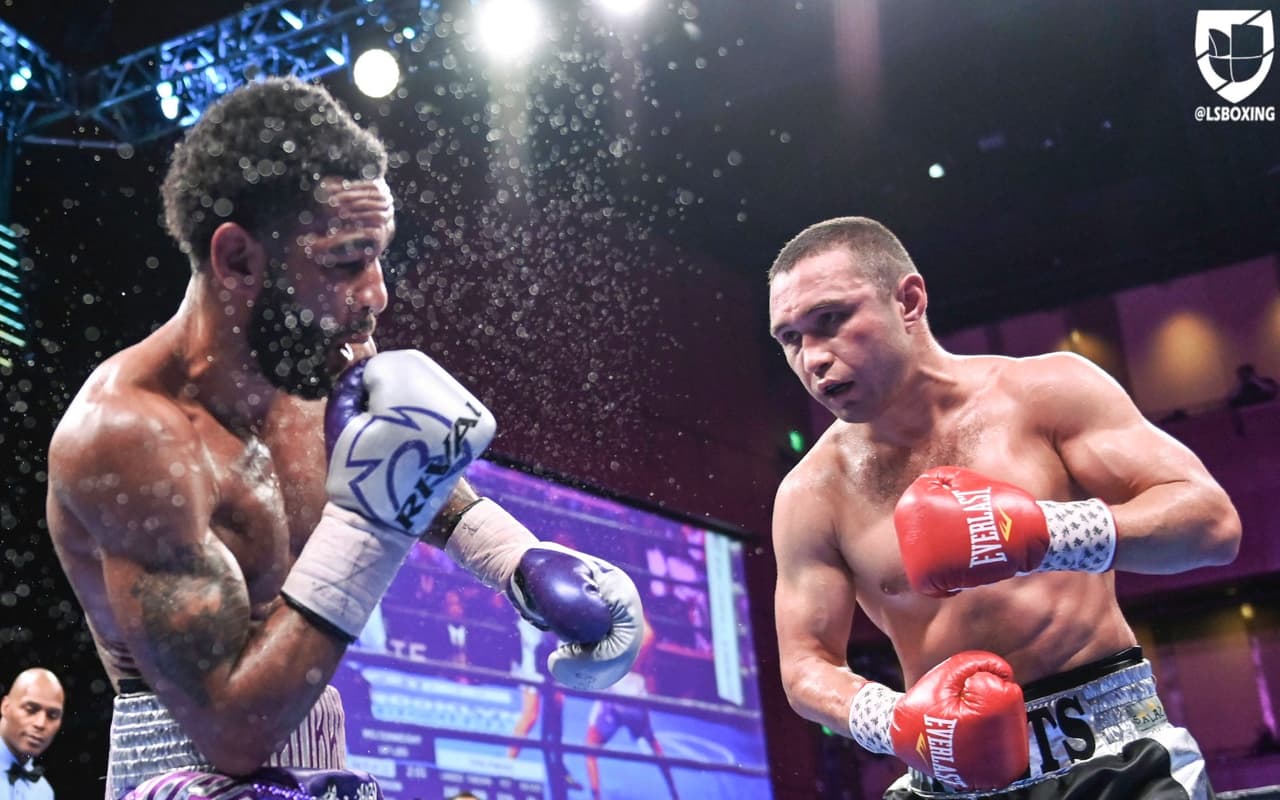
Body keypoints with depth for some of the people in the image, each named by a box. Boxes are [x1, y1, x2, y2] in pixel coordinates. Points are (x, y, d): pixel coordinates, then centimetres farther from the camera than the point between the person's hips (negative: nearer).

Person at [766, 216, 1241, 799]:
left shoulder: (1046, 393, -4)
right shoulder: (811, 494, 0)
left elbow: (1212, 521, -7)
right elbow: (807, 664, 5)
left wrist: (1045, 532, -23)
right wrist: (893, 721, -16)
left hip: (1110, 750, -2)